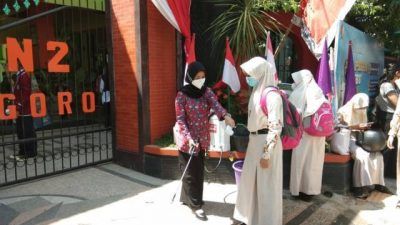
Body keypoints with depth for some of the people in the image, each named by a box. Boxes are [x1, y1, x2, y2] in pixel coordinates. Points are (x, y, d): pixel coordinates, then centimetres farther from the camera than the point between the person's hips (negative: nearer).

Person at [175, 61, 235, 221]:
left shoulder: (206, 91, 1)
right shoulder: (182, 95, -11)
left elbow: (215, 104, -19)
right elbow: (180, 120, -13)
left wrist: (225, 115, -39)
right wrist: (189, 138, -25)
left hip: (203, 139, 5)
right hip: (188, 140, -5)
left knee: (199, 171, 16)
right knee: (191, 172, 3)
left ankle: (186, 198, 36)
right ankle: (195, 204, 17)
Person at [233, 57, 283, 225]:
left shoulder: (272, 95, -18)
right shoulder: (257, 92, 10)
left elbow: (275, 127, -21)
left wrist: (266, 154, -20)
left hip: (266, 143, -9)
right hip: (254, 141, 9)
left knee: (266, 185, 6)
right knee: (249, 179, 18)